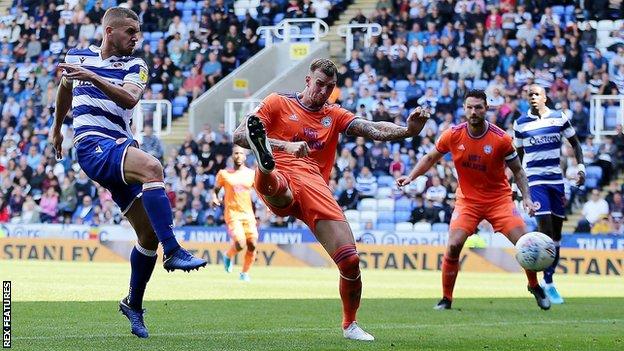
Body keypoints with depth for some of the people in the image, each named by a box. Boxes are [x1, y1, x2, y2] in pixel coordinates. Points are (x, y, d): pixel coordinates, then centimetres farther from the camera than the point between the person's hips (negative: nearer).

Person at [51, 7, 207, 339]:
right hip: (92, 145, -4)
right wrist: (57, 129, 41)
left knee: (149, 234, 1)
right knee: (152, 167, -34)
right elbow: (65, 89, 32)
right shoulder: (77, 57, 10)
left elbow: (129, 99, -13)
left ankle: (133, 304, 22)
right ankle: (173, 252, -37)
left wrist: (93, 77, -25)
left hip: (120, 148, 4)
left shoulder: (135, 66, 10)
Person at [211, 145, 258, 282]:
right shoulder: (224, 174, 1)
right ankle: (228, 256, 15)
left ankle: (245, 273, 14)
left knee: (252, 245, -5)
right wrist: (214, 198, -12)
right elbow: (215, 189, 9)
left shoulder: (251, 174, 6)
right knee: (240, 244, -19)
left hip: (248, 214, 3)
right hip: (233, 214, -3)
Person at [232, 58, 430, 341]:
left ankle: (349, 325, 15)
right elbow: (238, 136, 4)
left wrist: (407, 130, -10)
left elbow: (376, 130, 11)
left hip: (315, 187, 3)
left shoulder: (334, 115, 26)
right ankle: (266, 165, -81)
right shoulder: (278, 103, 16)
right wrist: (284, 145, -12)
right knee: (276, 185, -43)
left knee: (350, 260, -5)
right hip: (280, 177, -3)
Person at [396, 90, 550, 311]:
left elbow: (517, 170, -2)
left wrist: (526, 197, -13)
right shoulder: (453, 135, -9)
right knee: (454, 245, -17)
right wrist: (411, 177, -5)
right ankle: (446, 299, -1)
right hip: (467, 200, 1)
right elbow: (430, 158, 7)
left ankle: (535, 287, 16)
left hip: (499, 198, -1)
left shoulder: (501, 139, -13)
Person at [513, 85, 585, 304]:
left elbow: (575, 143, 13)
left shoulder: (559, 118, 3)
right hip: (534, 178, -3)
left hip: (556, 178, 3)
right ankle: (548, 283, -12)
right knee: (545, 227, -15)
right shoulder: (521, 124, 3)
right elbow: (518, 154, 12)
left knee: (556, 231, 6)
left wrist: (581, 167, -1)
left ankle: (549, 278, 18)